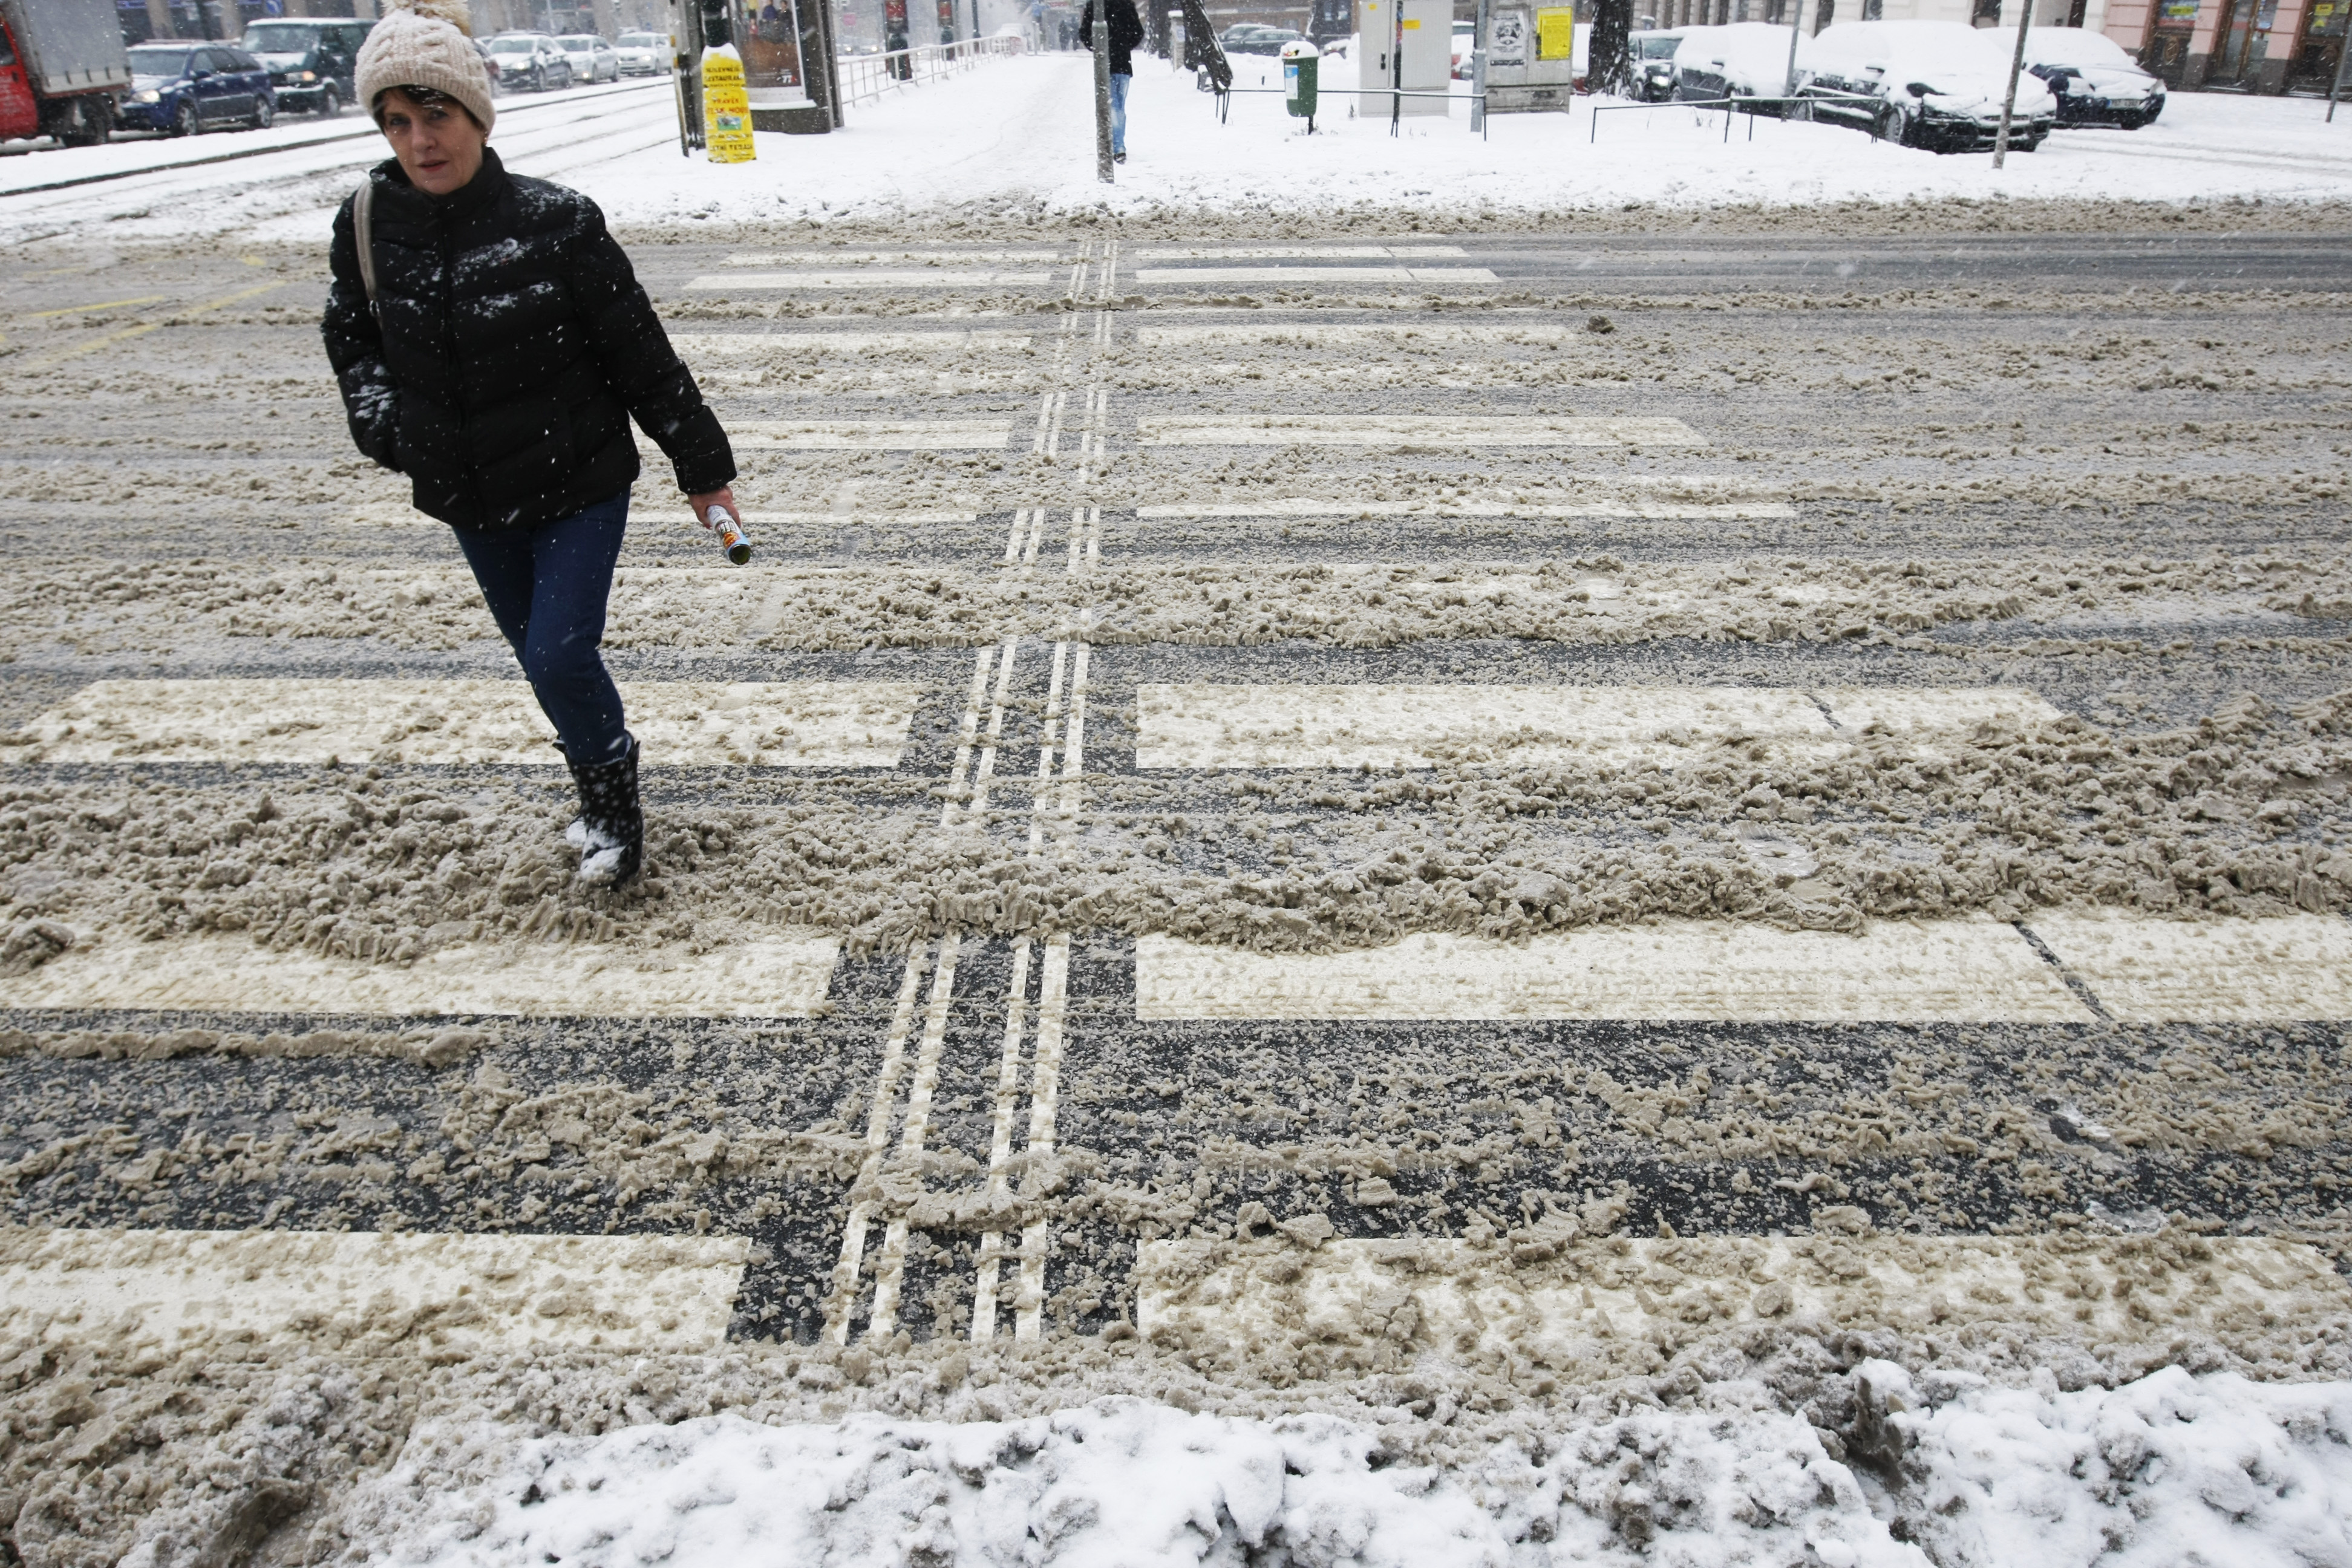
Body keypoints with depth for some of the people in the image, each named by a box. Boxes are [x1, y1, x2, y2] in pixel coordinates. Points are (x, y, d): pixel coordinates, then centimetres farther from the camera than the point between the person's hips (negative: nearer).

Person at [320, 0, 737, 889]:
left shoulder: (555, 224, -16)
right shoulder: (368, 227, -5)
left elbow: (642, 354, -10)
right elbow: (351, 342, 13)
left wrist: (702, 466, -4)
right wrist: (388, 426, -5)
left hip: (579, 487, -5)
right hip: (468, 498, 5)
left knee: (560, 654, -10)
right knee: (538, 652, 16)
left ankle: (611, 801, 18)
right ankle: (605, 795, 39)